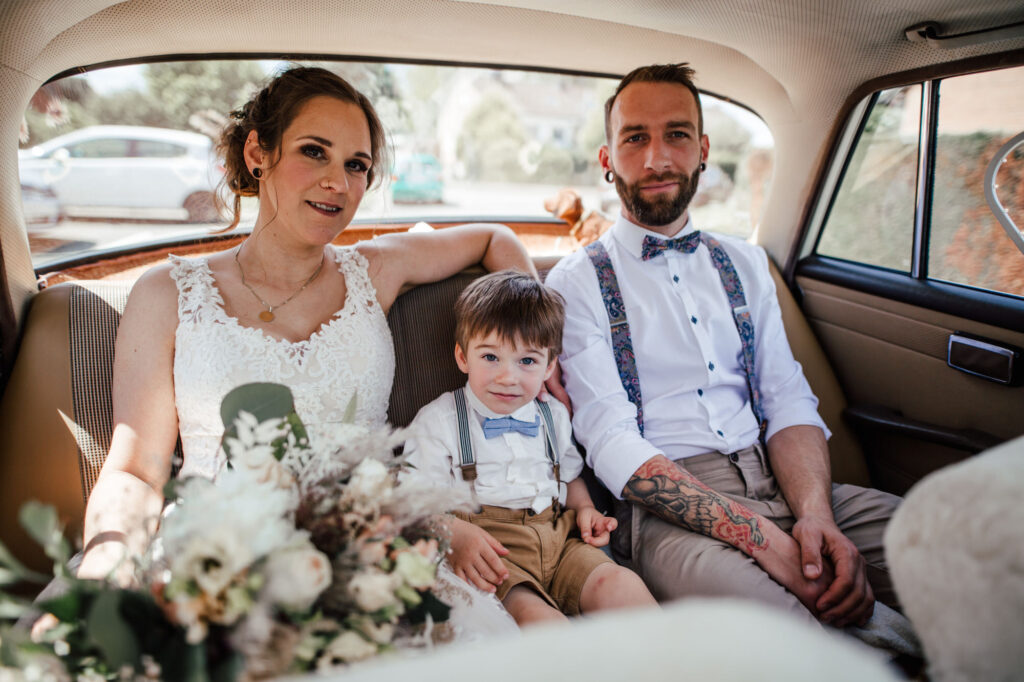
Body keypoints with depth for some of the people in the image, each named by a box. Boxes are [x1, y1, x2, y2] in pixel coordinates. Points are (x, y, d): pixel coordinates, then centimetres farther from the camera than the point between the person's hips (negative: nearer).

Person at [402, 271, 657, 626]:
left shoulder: (554, 416, 19)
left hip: (557, 539, 5)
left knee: (622, 585, -23)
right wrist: (457, 534, -22)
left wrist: (584, 509, 11)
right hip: (489, 553, -4)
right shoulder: (438, 420, 3)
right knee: (533, 615, -34)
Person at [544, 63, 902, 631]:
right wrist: (760, 537, -19)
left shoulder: (745, 263, 17)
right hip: (669, 511, -5)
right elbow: (611, 444, -10)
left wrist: (815, 514, -12)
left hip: (778, 483, 6)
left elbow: (788, 399, 9)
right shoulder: (577, 282, 0)